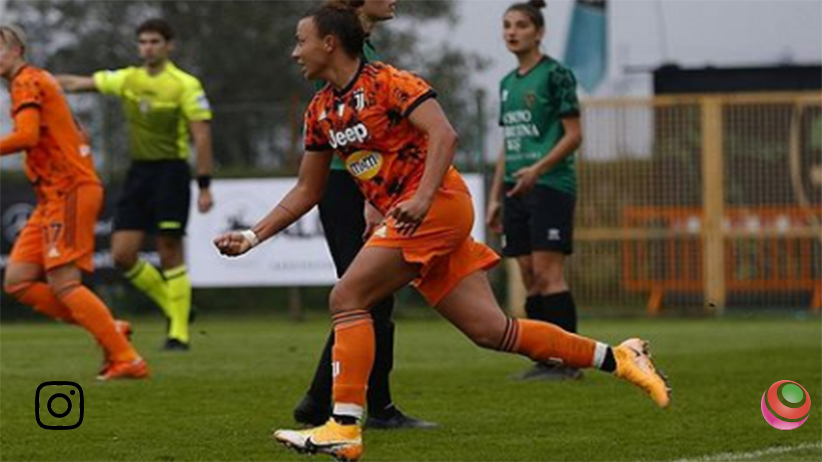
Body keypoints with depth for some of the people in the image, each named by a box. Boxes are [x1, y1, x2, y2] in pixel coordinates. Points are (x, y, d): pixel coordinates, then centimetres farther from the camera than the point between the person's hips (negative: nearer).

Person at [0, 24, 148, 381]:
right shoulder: (39, 82, 20)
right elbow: (76, 134, 25)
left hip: (68, 192, -10)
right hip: (53, 197, 10)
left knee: (63, 283, -13)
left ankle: (128, 360, -12)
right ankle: (109, 331, 7)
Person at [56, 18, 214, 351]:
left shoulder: (186, 85, -8)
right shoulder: (127, 80, 8)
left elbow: (202, 135, -10)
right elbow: (77, 84, 15)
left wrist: (204, 186, -14)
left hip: (171, 171, -6)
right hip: (138, 171, 6)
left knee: (169, 253, -6)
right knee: (122, 254, 0)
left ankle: (179, 333, 2)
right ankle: (173, 307, 19)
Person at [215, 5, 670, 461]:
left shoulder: (385, 81, -9)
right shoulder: (320, 111, 15)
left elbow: (443, 134, -19)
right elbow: (306, 191, 22)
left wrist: (422, 198, -31)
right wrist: (252, 236, 14)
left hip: (439, 205, -8)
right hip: (404, 217, 8)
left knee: (347, 298, -16)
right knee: (491, 330, 2)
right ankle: (618, 357, 9)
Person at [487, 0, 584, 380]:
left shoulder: (555, 74, -6)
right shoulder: (507, 84, 17)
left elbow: (573, 135, -9)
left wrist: (538, 168, -21)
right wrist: (495, 198, 18)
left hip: (550, 186, -7)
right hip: (517, 190, 8)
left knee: (547, 273, -12)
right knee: (529, 277, 5)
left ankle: (567, 361, -10)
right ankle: (544, 360, 8)